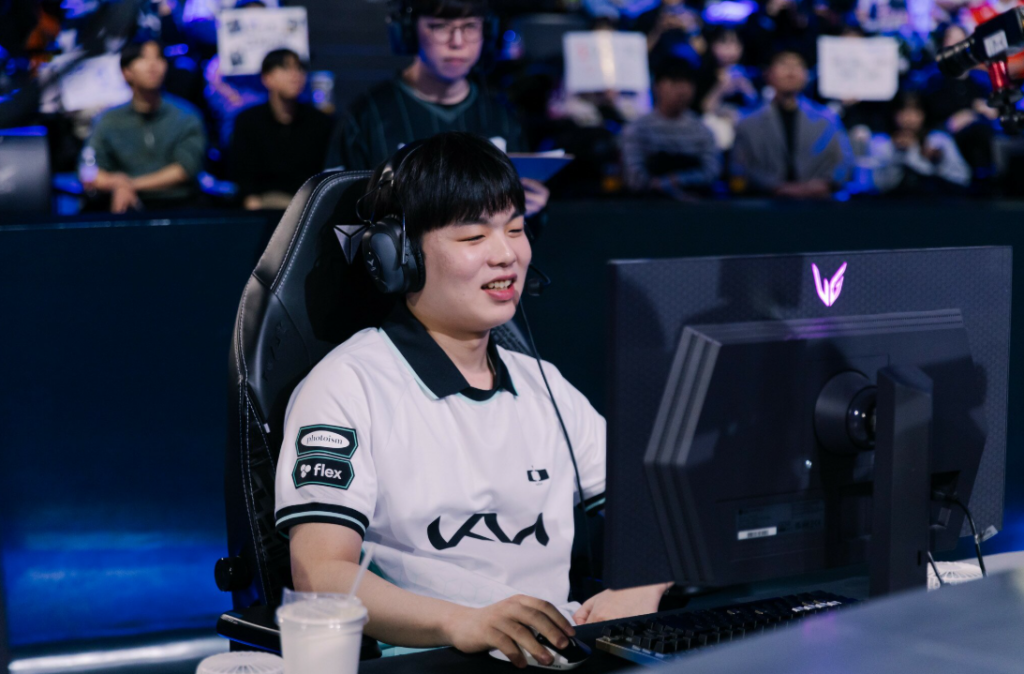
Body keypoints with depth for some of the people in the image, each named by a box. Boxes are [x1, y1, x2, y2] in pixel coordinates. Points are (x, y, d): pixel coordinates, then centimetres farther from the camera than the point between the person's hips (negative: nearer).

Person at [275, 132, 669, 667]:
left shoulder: (544, 386, 20)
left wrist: (641, 589, -7)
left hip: (555, 655, 5)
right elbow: (321, 573, -11)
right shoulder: (349, 385, -1)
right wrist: (461, 623, -29)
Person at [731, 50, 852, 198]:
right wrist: (778, 188, -11)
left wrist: (825, 183, -10)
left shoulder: (825, 119, 15)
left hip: (816, 202, 1)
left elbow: (842, 160, 10)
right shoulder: (749, 123, 10)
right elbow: (742, 168, 2)